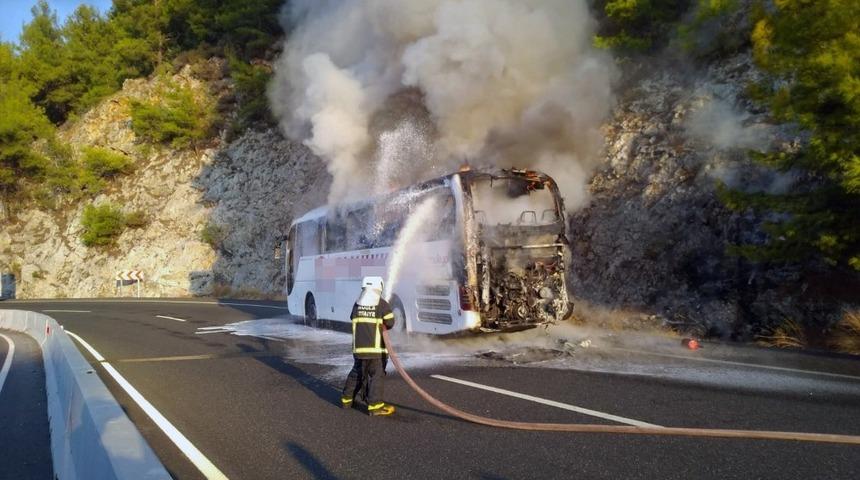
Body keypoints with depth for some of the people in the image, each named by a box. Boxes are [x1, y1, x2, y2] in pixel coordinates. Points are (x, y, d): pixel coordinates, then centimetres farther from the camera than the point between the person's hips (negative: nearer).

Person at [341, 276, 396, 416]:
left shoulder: (357, 304, 5)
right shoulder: (382, 304, -8)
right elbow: (390, 323, -6)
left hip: (358, 347, 5)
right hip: (376, 348, -5)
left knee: (356, 373, 20)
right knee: (377, 375, 0)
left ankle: (346, 399, 28)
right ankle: (375, 405, -5)